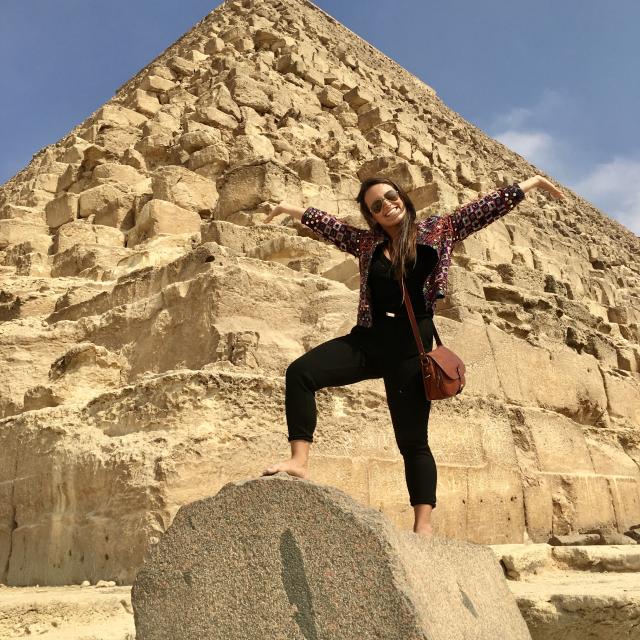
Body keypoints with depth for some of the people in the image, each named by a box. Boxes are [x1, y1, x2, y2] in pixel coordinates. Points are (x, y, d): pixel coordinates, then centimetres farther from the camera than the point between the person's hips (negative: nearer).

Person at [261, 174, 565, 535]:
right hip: (369, 339, 3)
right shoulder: (367, 243, 12)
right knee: (301, 372, -17)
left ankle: (424, 526, 6)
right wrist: (291, 208, 26)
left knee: (413, 441, -1)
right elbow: (331, 226, 21)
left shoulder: (438, 231, 6)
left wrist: (530, 183, 9)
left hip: (411, 346, -3)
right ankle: (300, 462, -17)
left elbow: (485, 210, 8)